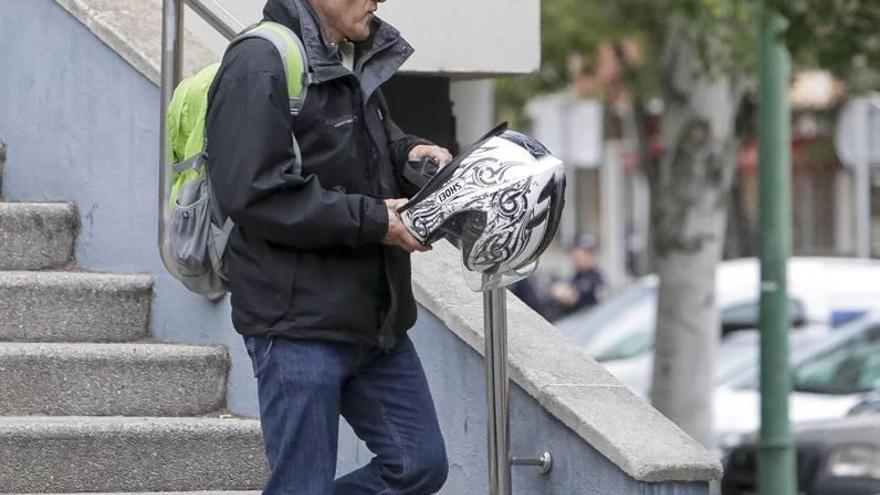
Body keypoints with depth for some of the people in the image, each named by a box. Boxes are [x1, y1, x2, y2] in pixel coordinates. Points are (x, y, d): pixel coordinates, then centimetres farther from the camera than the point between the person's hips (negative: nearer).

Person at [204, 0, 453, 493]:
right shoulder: (261, 65, -16)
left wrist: (408, 153, 5)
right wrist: (371, 221, -20)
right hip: (300, 323, -9)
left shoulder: (358, 58, 13)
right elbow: (254, 193, -23)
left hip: (376, 319, 9)